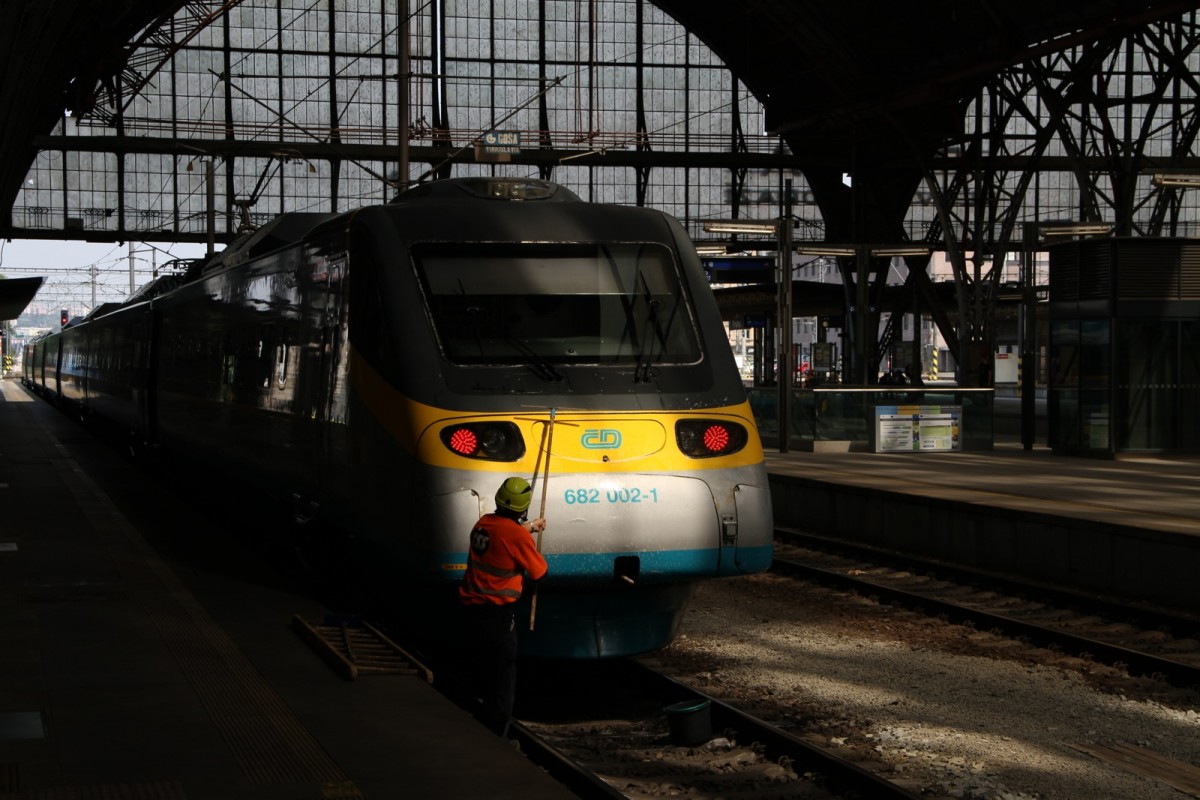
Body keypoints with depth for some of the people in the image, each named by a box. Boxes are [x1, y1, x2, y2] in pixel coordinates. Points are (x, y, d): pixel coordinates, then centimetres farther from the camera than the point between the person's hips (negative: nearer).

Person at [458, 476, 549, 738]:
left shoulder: (483, 523, 3)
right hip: (497, 613, -8)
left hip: (472, 608, 8)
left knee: (484, 671, 22)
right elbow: (539, 573, -8)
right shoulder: (517, 536, -19)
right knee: (503, 677, 1)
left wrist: (528, 527, 39)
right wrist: (539, 555, 12)